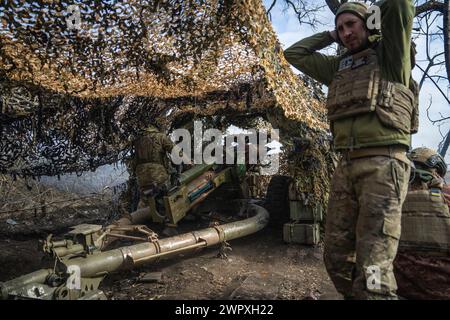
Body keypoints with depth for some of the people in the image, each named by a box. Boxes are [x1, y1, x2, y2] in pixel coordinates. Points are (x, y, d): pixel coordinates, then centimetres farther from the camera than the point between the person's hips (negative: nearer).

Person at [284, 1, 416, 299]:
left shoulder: (390, 53, 9)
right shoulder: (338, 66, 23)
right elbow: (294, 54, 26)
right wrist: (330, 36, 25)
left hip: (383, 163, -6)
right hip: (346, 166, 6)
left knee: (372, 266, -14)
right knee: (336, 257, 8)